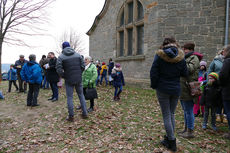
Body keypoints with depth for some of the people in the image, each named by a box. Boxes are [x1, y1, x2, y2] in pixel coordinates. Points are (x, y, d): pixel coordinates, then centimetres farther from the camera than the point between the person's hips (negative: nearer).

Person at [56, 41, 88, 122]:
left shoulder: (61, 57, -4)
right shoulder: (78, 55, 4)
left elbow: (59, 69, -12)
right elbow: (83, 66, 0)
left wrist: (64, 76, 2)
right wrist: (79, 74, 11)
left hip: (69, 80, -3)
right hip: (79, 79, 3)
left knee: (69, 97, 6)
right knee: (81, 95, 15)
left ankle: (71, 116, 11)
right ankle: (85, 113, 19)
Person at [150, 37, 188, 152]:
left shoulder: (159, 55, -8)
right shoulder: (180, 56, 0)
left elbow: (153, 73, -8)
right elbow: (184, 74, 4)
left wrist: (154, 85, 5)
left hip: (163, 90, -3)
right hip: (176, 90, 4)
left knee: (166, 116, 5)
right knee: (171, 114, 17)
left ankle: (172, 142, 11)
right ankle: (169, 138, 28)